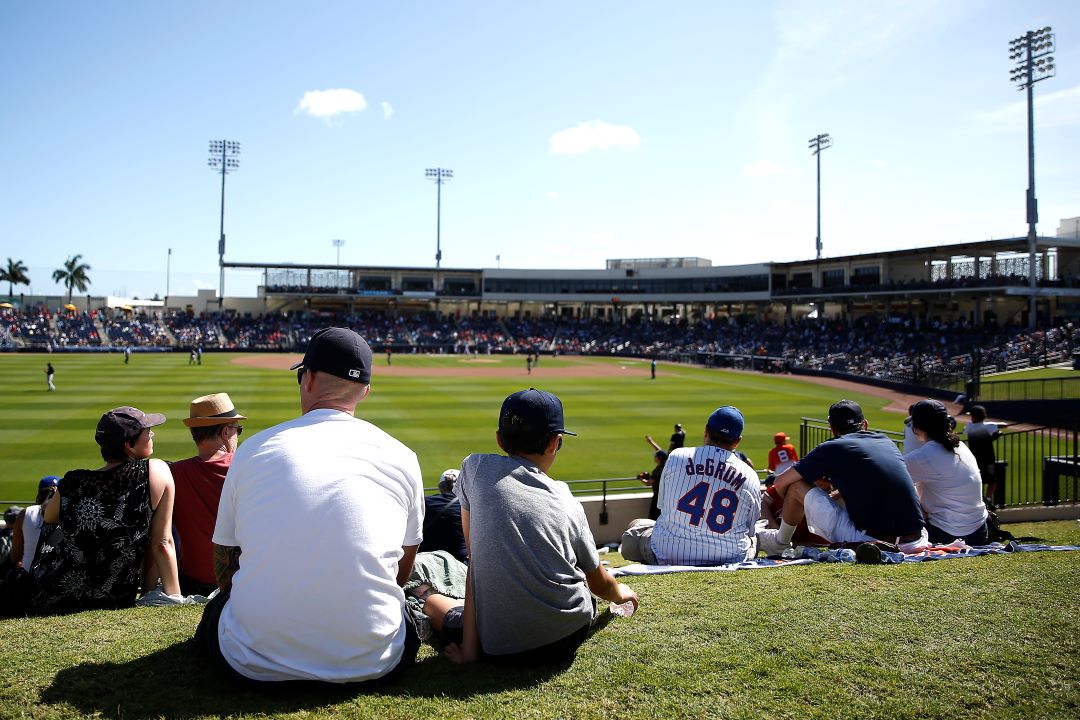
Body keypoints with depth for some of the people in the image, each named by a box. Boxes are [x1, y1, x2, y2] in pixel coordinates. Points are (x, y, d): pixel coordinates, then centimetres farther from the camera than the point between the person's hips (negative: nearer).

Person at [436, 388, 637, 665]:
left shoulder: (476, 468, -1)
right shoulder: (568, 504, 5)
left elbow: (474, 559, -2)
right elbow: (600, 583, 18)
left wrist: (469, 647, 1)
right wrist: (622, 593, 42)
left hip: (501, 647, 1)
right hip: (571, 635, 0)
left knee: (432, 601, 29)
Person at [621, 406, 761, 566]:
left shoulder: (676, 457, -4)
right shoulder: (751, 477, -3)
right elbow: (749, 530, 5)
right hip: (729, 559, 2)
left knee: (635, 526, 24)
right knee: (752, 538, 33)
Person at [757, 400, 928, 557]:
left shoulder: (832, 448, 1)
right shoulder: (887, 442, 16)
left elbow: (780, 483, 6)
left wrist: (792, 505, 27)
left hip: (869, 541, -5)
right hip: (914, 542, 5)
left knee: (796, 487, 8)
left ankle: (780, 543, 28)